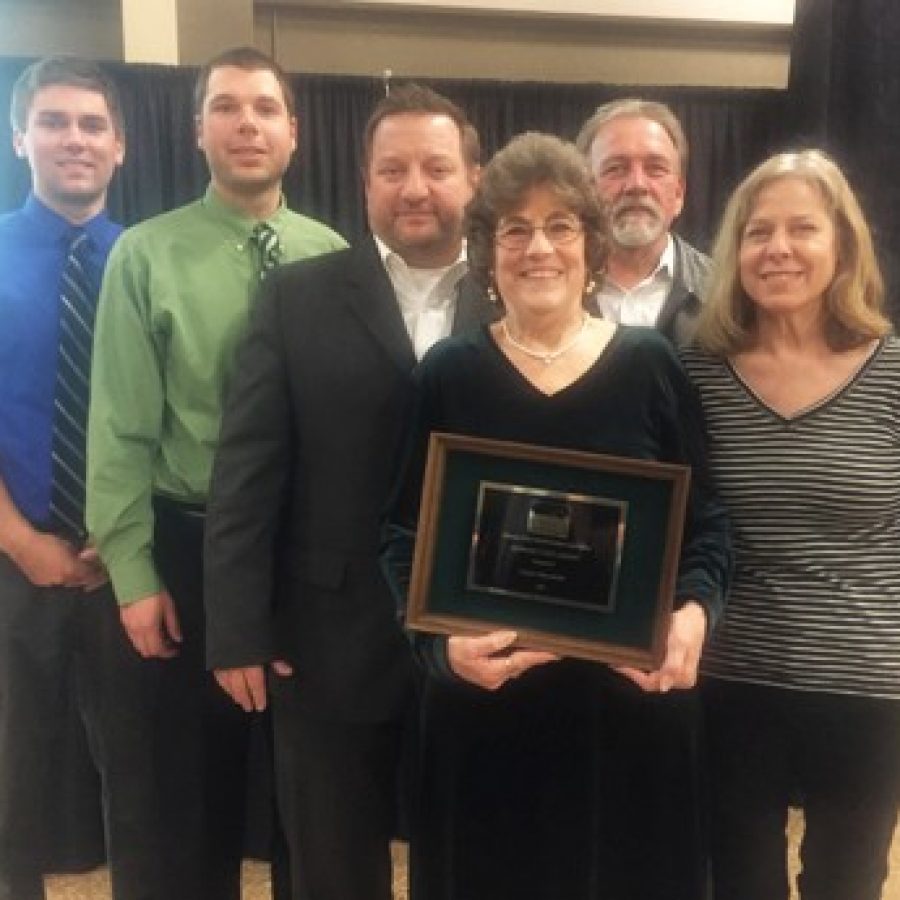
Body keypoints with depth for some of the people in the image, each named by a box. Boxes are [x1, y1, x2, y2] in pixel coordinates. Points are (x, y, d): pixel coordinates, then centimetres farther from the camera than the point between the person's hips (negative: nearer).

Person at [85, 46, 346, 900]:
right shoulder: (145, 255, -7)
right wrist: (134, 573, -9)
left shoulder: (333, 255, -1)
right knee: (199, 776, 15)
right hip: (195, 547, -2)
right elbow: (121, 428, -8)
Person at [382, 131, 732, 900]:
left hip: (626, 698, 0)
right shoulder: (448, 374, 0)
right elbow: (404, 535, 0)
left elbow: (706, 520, 3)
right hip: (484, 703, 0)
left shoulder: (650, 364, 0)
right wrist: (444, 638, -16)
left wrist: (695, 613, -16)